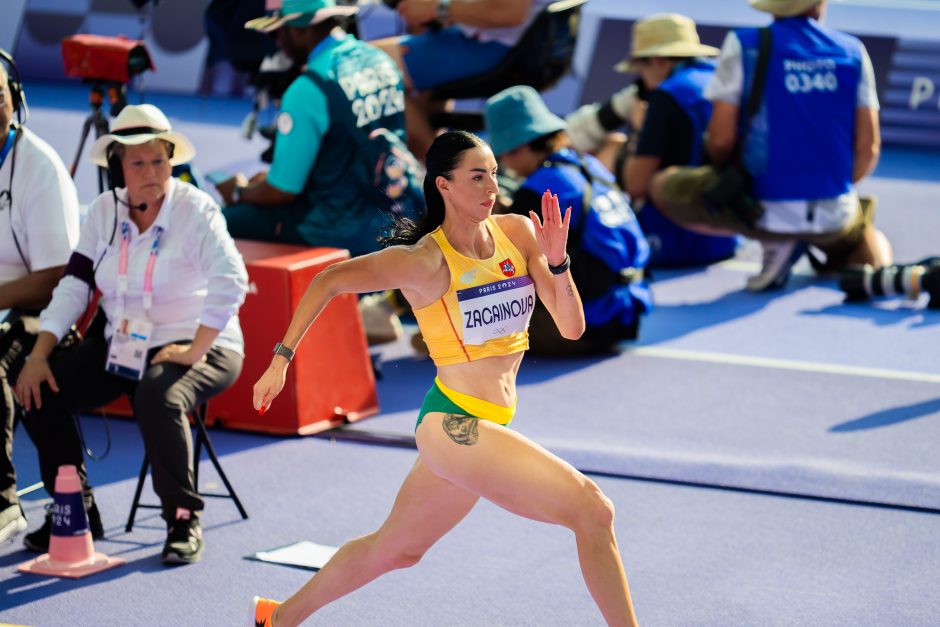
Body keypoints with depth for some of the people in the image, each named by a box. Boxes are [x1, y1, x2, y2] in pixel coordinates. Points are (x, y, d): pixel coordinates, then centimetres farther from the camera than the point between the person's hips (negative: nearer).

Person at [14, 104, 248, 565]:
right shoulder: (104, 211, 2)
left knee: (159, 399, -37)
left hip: (197, 348, -5)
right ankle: (76, 510, 6)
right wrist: (39, 355, -10)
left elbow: (231, 282, -25)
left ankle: (183, 520, -17)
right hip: (119, 345, 6)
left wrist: (195, 351, -29)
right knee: (40, 393, -12)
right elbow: (73, 285, 0)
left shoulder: (195, 210, -13)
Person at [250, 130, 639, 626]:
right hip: (455, 423, -7)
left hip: (488, 426, 7)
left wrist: (557, 261, -15)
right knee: (593, 511, -18)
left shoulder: (518, 233, 2)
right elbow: (327, 283, -5)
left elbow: (572, 327, 1)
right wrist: (281, 360, -4)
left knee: (394, 550, 23)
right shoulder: (426, 261, -14)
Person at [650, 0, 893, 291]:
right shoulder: (853, 52, 2)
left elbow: (721, 139, -8)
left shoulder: (743, 46, -6)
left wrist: (731, 176, 14)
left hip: (766, 210, -6)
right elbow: (868, 148, 2)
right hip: (834, 215, 6)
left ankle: (774, 242, 5)